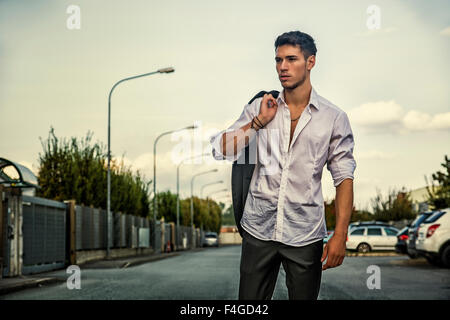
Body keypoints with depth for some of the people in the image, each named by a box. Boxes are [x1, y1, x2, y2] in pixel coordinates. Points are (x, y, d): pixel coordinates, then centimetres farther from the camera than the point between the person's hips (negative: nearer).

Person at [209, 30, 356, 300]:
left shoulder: (334, 118, 0)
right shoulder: (259, 108, 6)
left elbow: (344, 178, -2)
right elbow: (220, 151, 0)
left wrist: (340, 236, -10)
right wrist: (259, 122, -9)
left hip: (305, 236, -2)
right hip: (259, 228, 2)